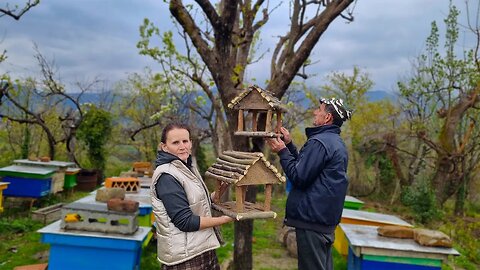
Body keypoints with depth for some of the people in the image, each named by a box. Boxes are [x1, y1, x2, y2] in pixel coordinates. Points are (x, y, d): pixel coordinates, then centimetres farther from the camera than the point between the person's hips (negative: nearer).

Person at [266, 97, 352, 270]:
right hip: (328, 219, 10)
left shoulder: (319, 142, -18)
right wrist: (289, 145, 14)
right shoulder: (337, 142, 15)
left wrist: (282, 152, -9)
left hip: (312, 219, -10)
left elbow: (299, 177, -19)